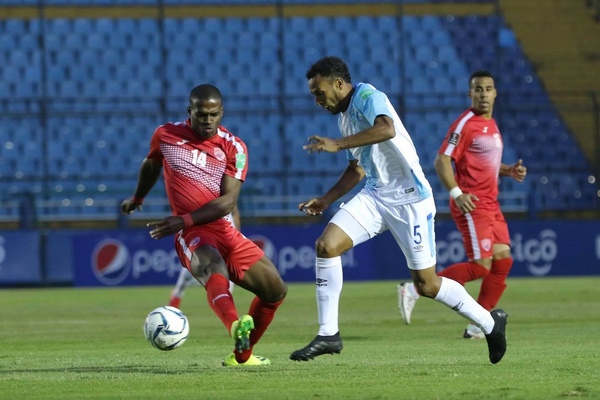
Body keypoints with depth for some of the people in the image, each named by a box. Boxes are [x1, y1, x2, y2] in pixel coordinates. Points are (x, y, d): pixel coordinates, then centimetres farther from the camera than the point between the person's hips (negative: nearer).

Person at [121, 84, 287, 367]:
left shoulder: (233, 147, 3)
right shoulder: (166, 136, 5)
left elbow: (228, 201, -8)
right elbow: (151, 164, 29)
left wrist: (184, 220, -18)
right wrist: (138, 199, 45)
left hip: (226, 230, 4)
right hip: (192, 235, -4)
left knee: (276, 290, 4)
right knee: (215, 271, -37)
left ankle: (242, 354, 23)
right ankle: (237, 328, -69)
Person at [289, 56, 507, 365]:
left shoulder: (367, 96, -12)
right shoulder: (343, 116, 15)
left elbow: (386, 129, -34)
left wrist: (337, 144, -33)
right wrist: (326, 200, 16)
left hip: (408, 197, -8)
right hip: (374, 196, 8)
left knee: (426, 284, -3)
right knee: (326, 245, -12)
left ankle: (490, 322, 19)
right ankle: (328, 334, -7)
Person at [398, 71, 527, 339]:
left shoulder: (491, 125, 17)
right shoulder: (465, 124, -11)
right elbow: (441, 161, -16)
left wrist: (509, 171, 11)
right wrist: (456, 193, -27)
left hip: (490, 205, 9)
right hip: (471, 205, -9)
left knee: (503, 259, 1)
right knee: (481, 264, -16)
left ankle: (479, 326, 6)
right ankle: (414, 289, -11)